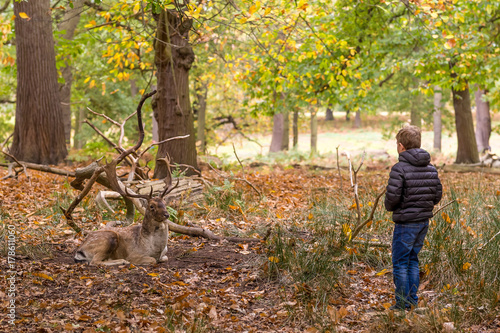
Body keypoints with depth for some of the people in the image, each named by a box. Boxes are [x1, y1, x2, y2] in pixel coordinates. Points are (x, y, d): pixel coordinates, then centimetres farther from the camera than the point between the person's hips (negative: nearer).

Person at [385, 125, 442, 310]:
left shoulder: (400, 168, -16)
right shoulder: (430, 168, 5)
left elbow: (392, 196, -20)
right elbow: (438, 193, 9)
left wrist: (390, 207, 1)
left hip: (406, 223, -7)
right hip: (424, 221, 7)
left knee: (400, 263, 3)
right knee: (413, 260, 17)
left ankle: (403, 304, 6)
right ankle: (413, 300, 21)